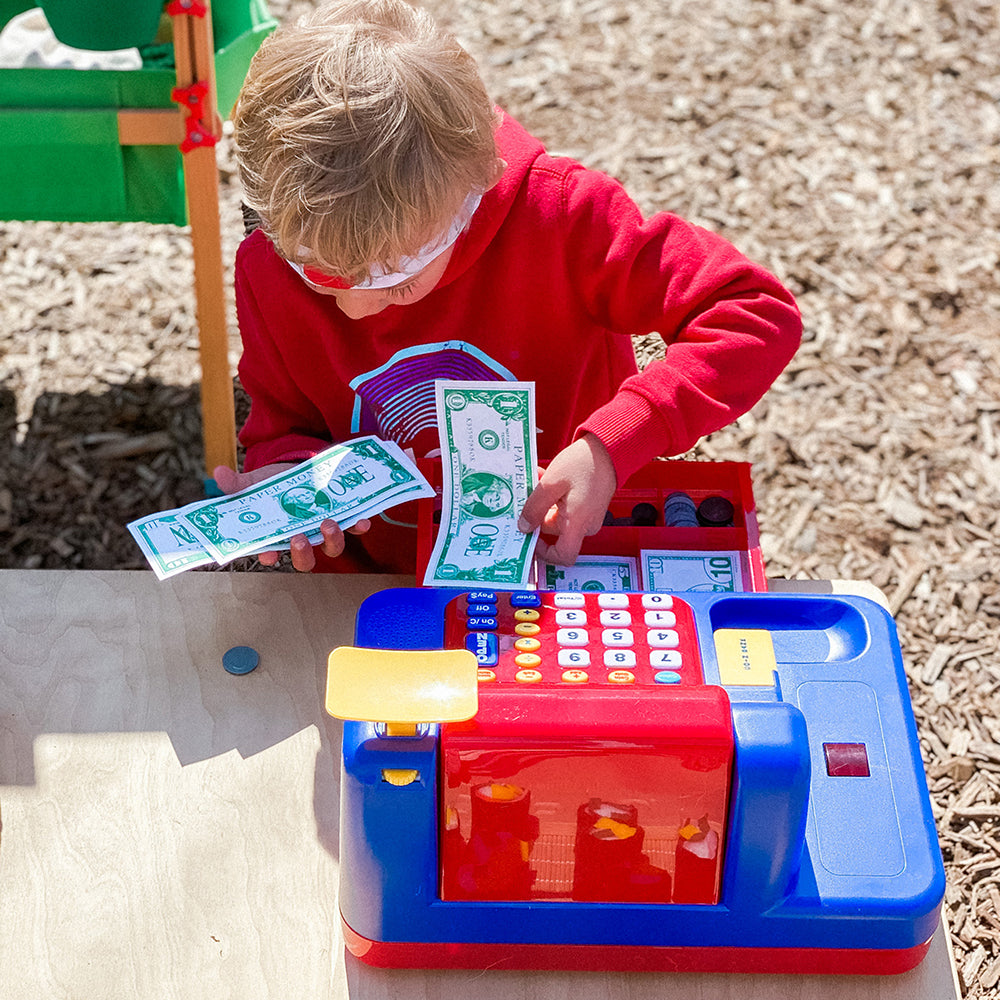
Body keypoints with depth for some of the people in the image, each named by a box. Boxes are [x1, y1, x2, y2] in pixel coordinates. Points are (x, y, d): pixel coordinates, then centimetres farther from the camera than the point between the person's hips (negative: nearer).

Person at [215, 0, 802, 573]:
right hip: (378, 594, 0)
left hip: (570, 567, 0)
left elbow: (760, 315, -20)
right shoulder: (270, 270, -11)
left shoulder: (555, 214, -21)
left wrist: (610, 446, -29)